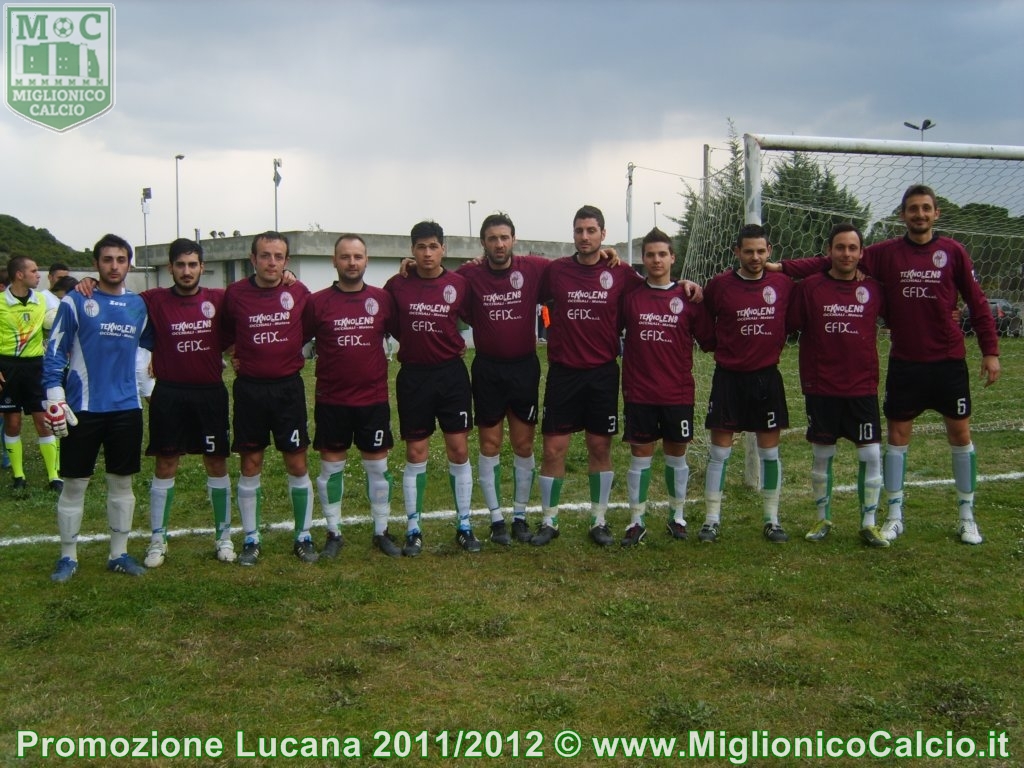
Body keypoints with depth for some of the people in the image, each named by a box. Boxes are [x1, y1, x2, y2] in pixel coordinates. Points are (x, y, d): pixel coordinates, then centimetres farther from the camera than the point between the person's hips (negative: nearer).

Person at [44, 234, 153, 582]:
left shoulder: (139, 305, 7)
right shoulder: (76, 301, -4)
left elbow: (153, 342, 21)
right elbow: (55, 351, -5)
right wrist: (54, 398, -11)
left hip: (126, 408, 3)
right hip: (82, 408, -3)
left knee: (122, 482, 10)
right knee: (75, 484, 4)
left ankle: (119, 553, 21)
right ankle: (68, 556, 17)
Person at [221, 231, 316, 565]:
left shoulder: (299, 292, -3)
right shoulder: (234, 293, -5)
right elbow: (225, 333, 11)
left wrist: (293, 349, 6)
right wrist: (240, 353, 1)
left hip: (288, 388, 0)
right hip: (249, 389, 0)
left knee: (297, 465, 3)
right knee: (250, 465, 7)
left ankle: (303, 537, 16)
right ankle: (251, 540, 18)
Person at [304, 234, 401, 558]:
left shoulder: (382, 299, 1)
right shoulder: (317, 302, -3)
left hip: (374, 398, 1)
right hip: (331, 400, -1)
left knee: (377, 465, 7)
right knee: (331, 465, 7)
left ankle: (381, 531, 20)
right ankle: (334, 534, 20)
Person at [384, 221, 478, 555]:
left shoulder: (459, 284, -2)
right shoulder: (397, 285, -2)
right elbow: (389, 324, 10)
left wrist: (458, 343, 1)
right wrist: (411, 343, 5)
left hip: (452, 374, 0)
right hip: (413, 377, 0)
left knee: (459, 450, 2)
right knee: (416, 454, 5)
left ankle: (464, 526, 14)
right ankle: (413, 530, 14)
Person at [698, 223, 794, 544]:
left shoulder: (784, 284, -1)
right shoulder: (719, 285, -5)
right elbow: (704, 324, 8)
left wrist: (774, 346, 6)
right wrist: (719, 346, 4)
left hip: (767, 377, 2)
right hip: (728, 377, -1)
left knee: (769, 451, 7)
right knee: (719, 450, 1)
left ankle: (772, 520, 18)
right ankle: (711, 520, 10)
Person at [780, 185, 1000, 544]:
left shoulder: (953, 251, -1)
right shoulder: (886, 253, 0)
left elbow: (977, 302, 2)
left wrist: (990, 351, -2)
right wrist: (782, 267, -13)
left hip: (948, 360, 0)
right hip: (904, 362, 1)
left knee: (960, 434, 5)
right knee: (897, 435, 5)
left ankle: (967, 517, 21)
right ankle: (894, 516, 18)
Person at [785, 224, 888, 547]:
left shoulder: (874, 289, 3)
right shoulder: (809, 287, -3)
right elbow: (787, 325, 1)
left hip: (862, 387, 1)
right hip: (821, 388, -1)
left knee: (871, 455, -1)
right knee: (822, 456, 9)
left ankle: (869, 523, 15)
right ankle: (823, 519, 26)